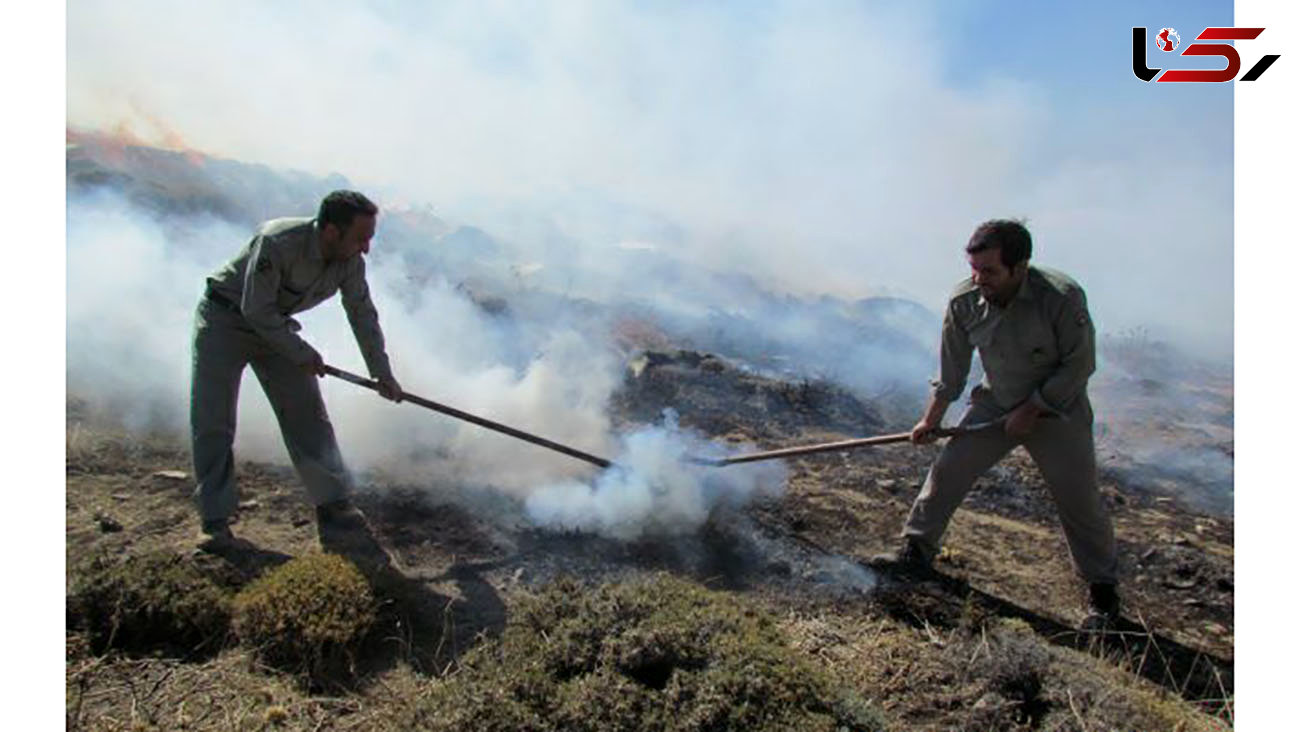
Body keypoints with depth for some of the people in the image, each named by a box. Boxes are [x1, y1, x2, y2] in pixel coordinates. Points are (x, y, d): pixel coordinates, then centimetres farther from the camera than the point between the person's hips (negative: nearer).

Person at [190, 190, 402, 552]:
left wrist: (382, 373, -1)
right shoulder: (277, 243, -34)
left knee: (307, 413, -1)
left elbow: (363, 315, -3)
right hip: (224, 321, -5)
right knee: (212, 423, -6)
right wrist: (302, 353, -21)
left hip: (276, 327, 5)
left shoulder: (351, 262, -15)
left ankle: (332, 504, 6)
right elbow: (257, 310, -28)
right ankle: (215, 521, 4)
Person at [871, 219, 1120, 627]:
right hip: (995, 404, 3)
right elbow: (952, 368, -2)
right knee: (948, 469, -2)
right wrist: (932, 419, 2)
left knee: (1079, 500, -2)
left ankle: (1102, 591, 20)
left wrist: (1031, 410, -17)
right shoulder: (964, 301, -15)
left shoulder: (1063, 298, -26)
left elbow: (1079, 365, -15)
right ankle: (917, 551, 16)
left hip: (1056, 410, -3)